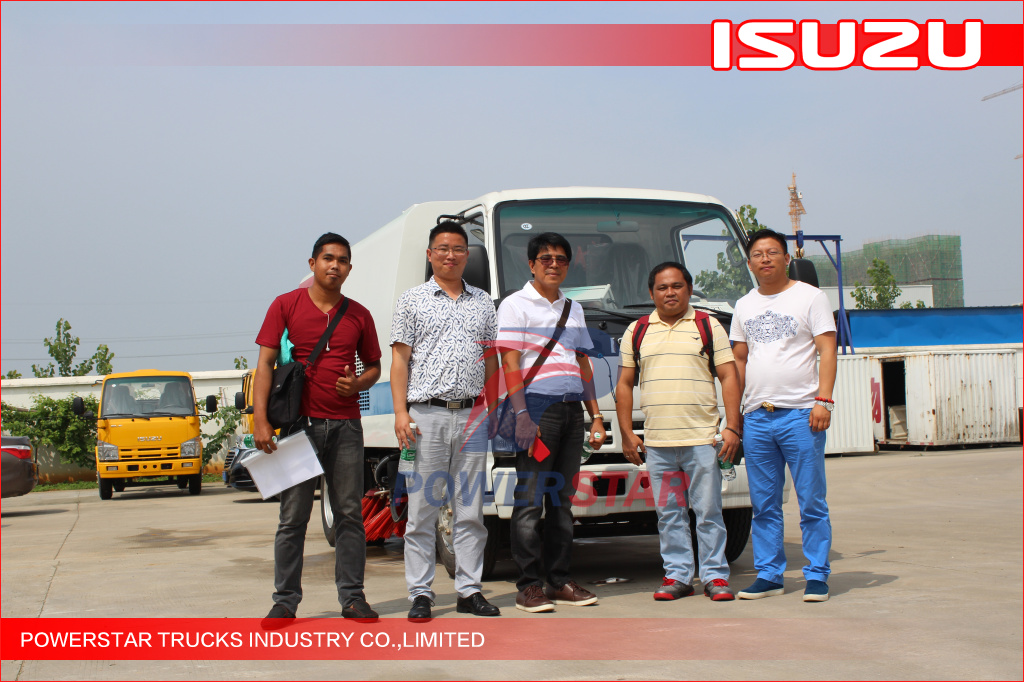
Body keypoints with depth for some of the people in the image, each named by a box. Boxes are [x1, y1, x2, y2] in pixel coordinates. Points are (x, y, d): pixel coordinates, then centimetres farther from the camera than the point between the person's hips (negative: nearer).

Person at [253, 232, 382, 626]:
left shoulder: (358, 315, 12)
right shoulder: (286, 306, 3)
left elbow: (374, 365, 21)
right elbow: (265, 363, -1)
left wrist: (358, 384, -3)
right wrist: (260, 420, -11)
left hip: (346, 425, 3)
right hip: (301, 423, -3)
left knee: (350, 514, 3)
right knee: (293, 516, -1)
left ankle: (352, 597, 10)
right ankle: (285, 601, 6)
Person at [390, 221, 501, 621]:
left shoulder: (483, 303, 16)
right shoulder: (412, 301, 6)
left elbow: (491, 362, 17)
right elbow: (400, 360, 1)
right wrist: (401, 413, -9)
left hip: (472, 416, 3)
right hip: (427, 414, -3)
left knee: (470, 510, 5)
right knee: (422, 509, -1)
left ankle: (469, 590, 12)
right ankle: (420, 594, 5)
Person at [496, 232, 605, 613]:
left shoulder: (573, 309, 20)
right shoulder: (516, 305, 2)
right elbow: (510, 363, -7)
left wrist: (596, 416, 15)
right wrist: (522, 415, -16)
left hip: (572, 409, 6)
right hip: (538, 406, -6)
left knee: (562, 498, 9)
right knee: (529, 499, -6)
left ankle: (559, 581, 14)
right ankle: (529, 586, -3)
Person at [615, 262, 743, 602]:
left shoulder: (709, 327, 7)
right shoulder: (636, 332, 12)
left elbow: (729, 378, 4)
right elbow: (624, 384, 13)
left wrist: (732, 428, -5)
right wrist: (627, 434, 6)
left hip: (702, 438, -2)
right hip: (656, 442, 2)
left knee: (709, 511, 0)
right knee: (668, 513, 6)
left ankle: (715, 576, 8)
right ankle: (677, 575, 14)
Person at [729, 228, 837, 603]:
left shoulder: (810, 297, 2)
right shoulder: (744, 306, 17)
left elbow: (827, 351, -4)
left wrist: (823, 400, -15)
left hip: (800, 414, -5)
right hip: (756, 417, 5)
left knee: (812, 502, -2)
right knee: (764, 505, 7)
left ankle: (817, 576, 5)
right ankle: (768, 575, 14)